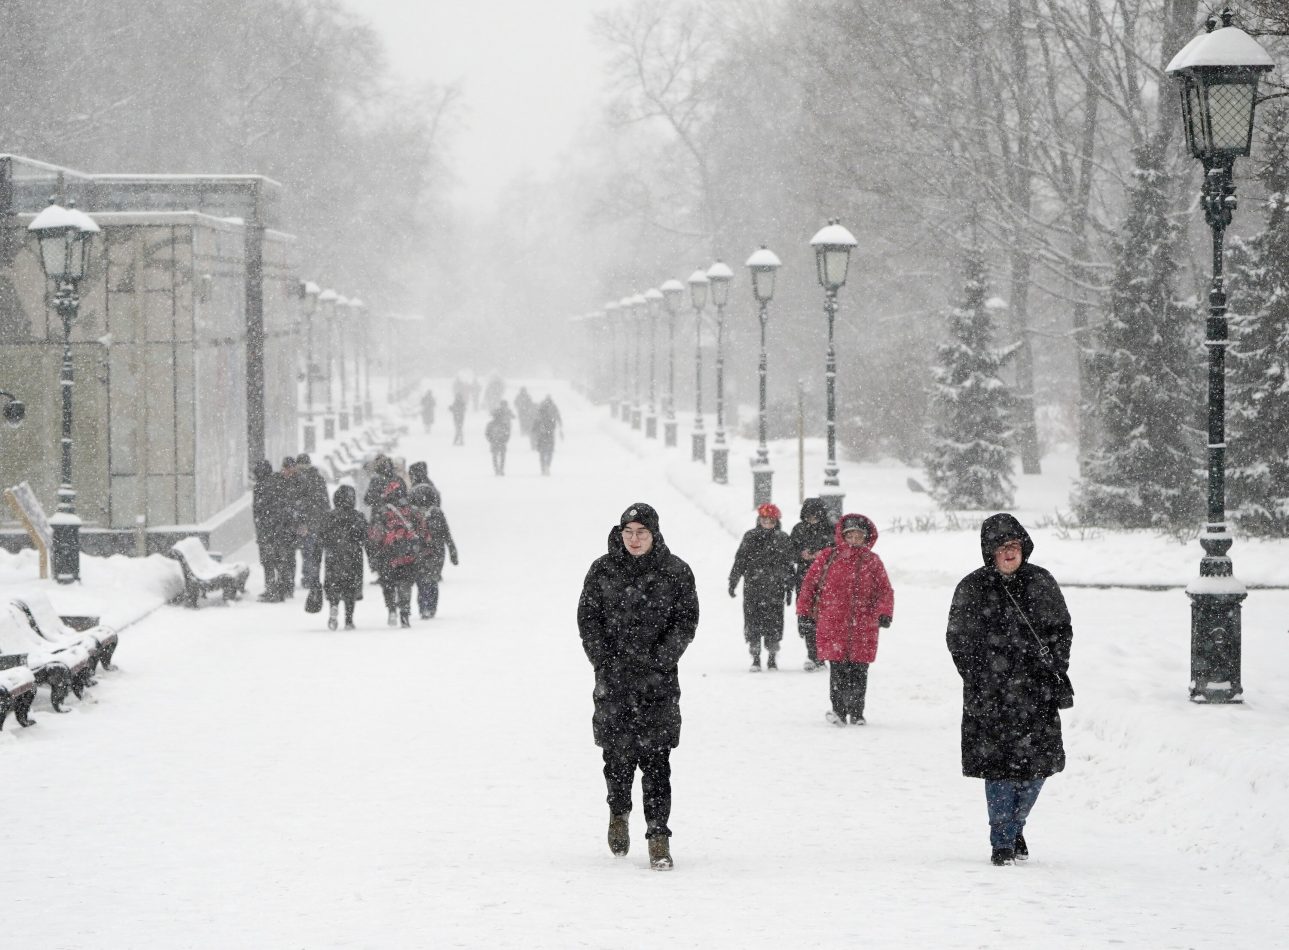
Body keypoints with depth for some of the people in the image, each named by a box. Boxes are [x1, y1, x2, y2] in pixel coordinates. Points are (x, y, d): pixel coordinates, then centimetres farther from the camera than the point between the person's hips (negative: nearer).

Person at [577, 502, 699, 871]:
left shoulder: (676, 573, 1)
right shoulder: (602, 571, 4)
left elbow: (686, 622, 1)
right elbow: (587, 618, 6)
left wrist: (658, 658, -10)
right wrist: (603, 661, -5)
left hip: (658, 680, -1)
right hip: (613, 678, 1)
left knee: (655, 759, -6)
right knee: (618, 754, 3)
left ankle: (658, 836, -2)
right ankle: (619, 812, 31)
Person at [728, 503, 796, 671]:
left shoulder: (782, 539, 6)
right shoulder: (750, 537, 7)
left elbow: (788, 566, 8)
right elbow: (739, 561, 10)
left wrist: (789, 589, 6)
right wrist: (733, 582, 4)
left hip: (775, 590, -1)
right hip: (752, 587, 1)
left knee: (774, 623, -1)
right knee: (753, 622, -2)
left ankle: (772, 657, 13)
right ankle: (755, 659, 4)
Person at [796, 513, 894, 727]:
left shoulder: (872, 561, 8)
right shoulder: (828, 557, 5)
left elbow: (885, 590, 7)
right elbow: (810, 583, 8)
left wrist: (884, 612, -9)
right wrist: (804, 611, 3)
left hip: (862, 626, 1)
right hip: (832, 624, -1)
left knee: (859, 671, 4)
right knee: (838, 670, -5)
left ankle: (856, 713, 15)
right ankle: (839, 710, 2)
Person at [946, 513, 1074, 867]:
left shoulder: (1041, 583, 7)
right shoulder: (972, 589, 0)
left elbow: (1062, 629, 15)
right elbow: (959, 641, 2)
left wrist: (1055, 672, 3)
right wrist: (978, 685, -6)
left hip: (1037, 691, 3)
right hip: (992, 694, -2)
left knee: (1038, 762, 2)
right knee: (1000, 767, -5)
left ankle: (1014, 826, 27)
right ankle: (1002, 843, 6)